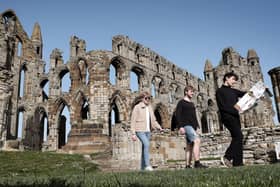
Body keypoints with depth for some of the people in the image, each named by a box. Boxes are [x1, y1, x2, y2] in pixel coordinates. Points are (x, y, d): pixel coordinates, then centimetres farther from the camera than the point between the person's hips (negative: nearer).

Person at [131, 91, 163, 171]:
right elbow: (133, 121, -6)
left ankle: (143, 167, 16)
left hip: (147, 131, 6)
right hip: (140, 130, -6)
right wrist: (133, 133, -11)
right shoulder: (137, 107, -5)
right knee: (146, 144, -22)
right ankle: (147, 165, -19)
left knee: (144, 148, 8)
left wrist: (159, 127, 1)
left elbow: (153, 120, 18)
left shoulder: (149, 107, 12)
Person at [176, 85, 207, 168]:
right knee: (197, 140, -22)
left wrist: (196, 127, 17)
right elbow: (177, 115, -8)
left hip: (192, 126, 8)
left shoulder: (192, 104, 24)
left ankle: (188, 165, 8)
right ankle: (197, 163, -26)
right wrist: (180, 126, -19)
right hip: (186, 126, -8)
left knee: (189, 146, 6)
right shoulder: (181, 102, 1)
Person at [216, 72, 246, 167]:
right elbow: (222, 106, -8)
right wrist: (235, 111, -15)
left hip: (235, 117, 8)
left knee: (237, 138, 2)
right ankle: (227, 157, -13)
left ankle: (237, 162, 2)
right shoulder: (220, 91, 2)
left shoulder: (233, 91, 24)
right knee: (239, 136, -18)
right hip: (227, 116, -8)